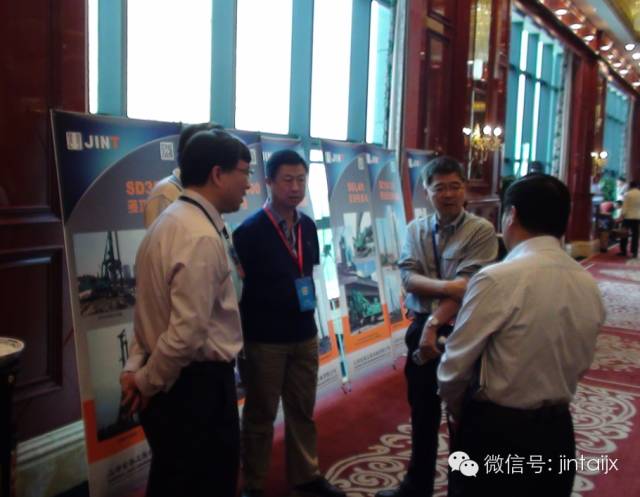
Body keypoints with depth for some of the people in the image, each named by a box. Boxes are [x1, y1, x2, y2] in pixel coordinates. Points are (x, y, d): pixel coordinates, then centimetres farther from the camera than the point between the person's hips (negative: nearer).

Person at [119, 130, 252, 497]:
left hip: (171, 384, 10)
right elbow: (188, 332, -26)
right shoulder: (202, 237, -22)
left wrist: (137, 368, 8)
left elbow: (158, 308, 11)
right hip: (198, 384, -10)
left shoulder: (170, 222, 10)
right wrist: (146, 382, -12)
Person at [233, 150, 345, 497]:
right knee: (260, 415, 9)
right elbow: (238, 288, -12)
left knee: (303, 410, 17)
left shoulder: (308, 226, 4)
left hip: (304, 335, 6)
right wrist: (242, 339, -11)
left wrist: (310, 300, 7)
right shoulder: (250, 231, -14)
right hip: (264, 339, -5)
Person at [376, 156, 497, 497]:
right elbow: (407, 277, -6)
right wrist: (446, 285, -22)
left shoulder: (481, 231, -8)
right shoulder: (415, 229, 5)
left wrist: (434, 324, -20)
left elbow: (467, 288, -17)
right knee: (422, 414, 18)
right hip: (420, 329, 5)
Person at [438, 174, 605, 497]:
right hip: (557, 429, 6)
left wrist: (457, 413, 4)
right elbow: (580, 366, 10)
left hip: (495, 431, -6)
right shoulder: (589, 286, -1)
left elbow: (455, 366, -15)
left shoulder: (497, 279, -21)